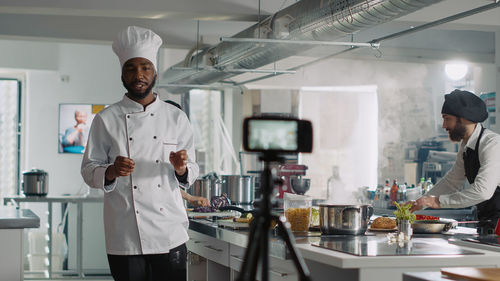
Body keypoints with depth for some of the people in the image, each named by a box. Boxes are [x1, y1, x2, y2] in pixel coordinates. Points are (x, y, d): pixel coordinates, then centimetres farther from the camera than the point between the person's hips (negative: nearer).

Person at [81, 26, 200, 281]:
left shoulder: (175, 117, 8)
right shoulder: (106, 119, 3)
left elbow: (192, 172, 11)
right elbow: (88, 171, 4)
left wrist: (182, 169, -11)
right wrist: (111, 172, -16)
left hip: (169, 233, 1)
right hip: (124, 237, -1)